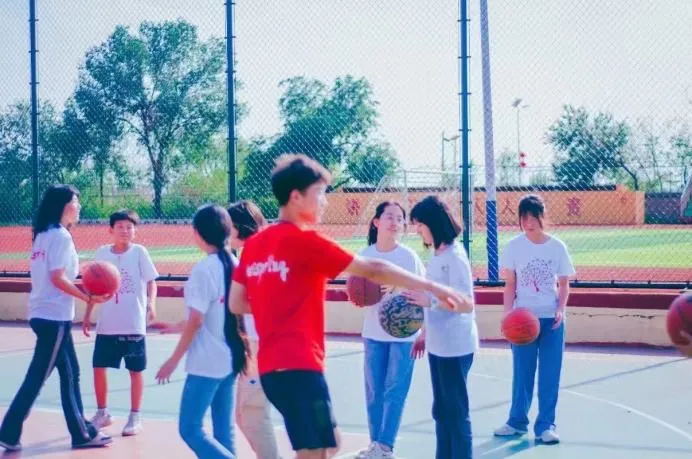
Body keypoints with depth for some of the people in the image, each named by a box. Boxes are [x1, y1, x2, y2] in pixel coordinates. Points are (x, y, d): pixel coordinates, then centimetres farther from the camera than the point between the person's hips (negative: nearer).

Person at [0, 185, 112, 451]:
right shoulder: (60, 235, -13)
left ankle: (82, 433, 18)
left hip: (45, 314, 9)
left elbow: (52, 277, 12)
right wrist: (89, 298, -14)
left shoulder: (45, 234, 14)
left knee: (70, 374, 13)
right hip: (54, 316, -9)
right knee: (37, 378, -3)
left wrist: (82, 290, 9)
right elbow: (58, 278, -20)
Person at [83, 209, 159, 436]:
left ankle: (134, 417, 15)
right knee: (99, 367, 6)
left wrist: (151, 304, -22)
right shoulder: (101, 253, 3)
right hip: (107, 324, 3)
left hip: (133, 324, -3)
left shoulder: (139, 252, -5)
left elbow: (151, 282, -4)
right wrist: (87, 316, 11)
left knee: (135, 371, 4)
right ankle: (102, 413, 23)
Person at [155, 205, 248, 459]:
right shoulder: (234, 265, 6)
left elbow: (196, 321, -18)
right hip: (230, 359, 8)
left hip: (207, 362, -8)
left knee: (190, 429, -2)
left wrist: (174, 360, -10)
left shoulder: (203, 269, -16)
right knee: (224, 429, 12)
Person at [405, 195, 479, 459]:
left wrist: (428, 301, -25)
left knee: (456, 410, -1)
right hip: (437, 345, 9)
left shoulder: (454, 256, -15)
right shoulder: (436, 256, 10)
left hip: (455, 347, -9)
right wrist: (425, 334, 19)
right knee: (441, 409, 15)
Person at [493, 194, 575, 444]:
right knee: (522, 372, 8)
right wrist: (508, 313, -11)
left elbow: (564, 284, 5)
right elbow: (510, 285, 0)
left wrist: (561, 309, -10)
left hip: (552, 319, 0)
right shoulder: (514, 246, -3)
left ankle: (545, 425, 11)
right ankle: (517, 421, 21)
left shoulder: (557, 246, -2)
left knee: (550, 374, 2)